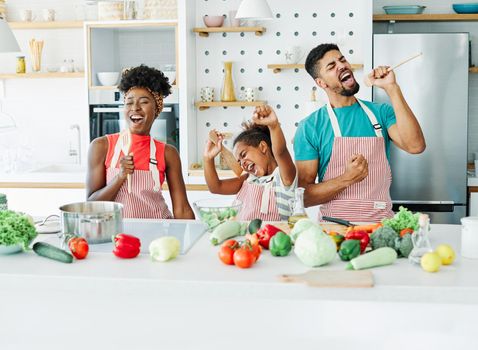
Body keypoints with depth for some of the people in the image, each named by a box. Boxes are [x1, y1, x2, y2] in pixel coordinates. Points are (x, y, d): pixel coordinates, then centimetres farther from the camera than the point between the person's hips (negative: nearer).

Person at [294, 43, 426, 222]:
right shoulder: (310, 127, 0)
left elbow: (415, 146, -9)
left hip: (381, 221, 2)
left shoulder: (380, 112, 9)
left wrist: (392, 89, -8)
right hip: (335, 225, -2)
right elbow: (303, 196, -2)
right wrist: (347, 179, -15)